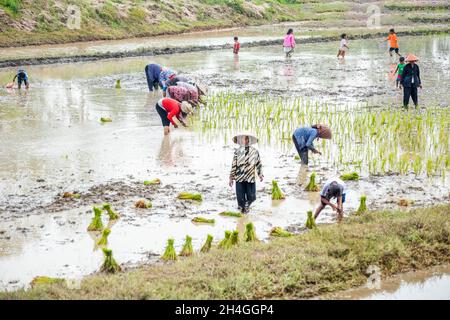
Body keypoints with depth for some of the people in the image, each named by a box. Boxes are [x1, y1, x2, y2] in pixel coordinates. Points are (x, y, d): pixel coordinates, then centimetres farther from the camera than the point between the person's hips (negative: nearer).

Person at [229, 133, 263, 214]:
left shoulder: (254, 151, 5)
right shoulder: (237, 151, 2)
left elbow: (259, 164, 12)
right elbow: (234, 165, 4)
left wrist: (260, 174, 4)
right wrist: (231, 177, 4)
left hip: (251, 178, 1)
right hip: (239, 178, -1)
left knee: (251, 197, -1)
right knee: (240, 198, -2)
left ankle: (247, 205, 30)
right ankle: (241, 207, 24)